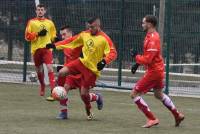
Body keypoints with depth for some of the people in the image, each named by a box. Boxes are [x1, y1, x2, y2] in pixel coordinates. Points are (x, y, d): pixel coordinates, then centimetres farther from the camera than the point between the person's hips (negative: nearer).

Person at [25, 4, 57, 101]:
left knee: (49, 68, -19)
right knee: (39, 70, 13)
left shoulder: (50, 23, 10)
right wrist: (38, 34, -14)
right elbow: (27, 36, -2)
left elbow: (53, 36, 20)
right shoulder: (31, 22, 5)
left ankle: (53, 91, -24)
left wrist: (55, 39, -2)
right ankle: (42, 86, 42)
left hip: (47, 48, -1)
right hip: (36, 48, 1)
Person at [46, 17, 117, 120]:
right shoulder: (85, 34, 2)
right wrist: (55, 45, 4)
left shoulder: (104, 39, -15)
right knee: (62, 72, -15)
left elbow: (113, 53, -20)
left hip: (92, 68, -5)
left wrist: (104, 61, -38)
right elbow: (72, 41, 9)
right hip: (82, 62, 5)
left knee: (83, 94, -5)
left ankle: (97, 98, 28)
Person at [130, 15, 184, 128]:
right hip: (158, 69, 10)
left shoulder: (153, 39, -23)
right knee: (159, 94, 28)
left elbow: (147, 59, -26)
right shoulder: (150, 36, 8)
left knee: (134, 94, -7)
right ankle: (178, 115, 37)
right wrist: (137, 63, 9)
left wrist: (136, 56, -11)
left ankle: (152, 119, -5)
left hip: (153, 71, -10)